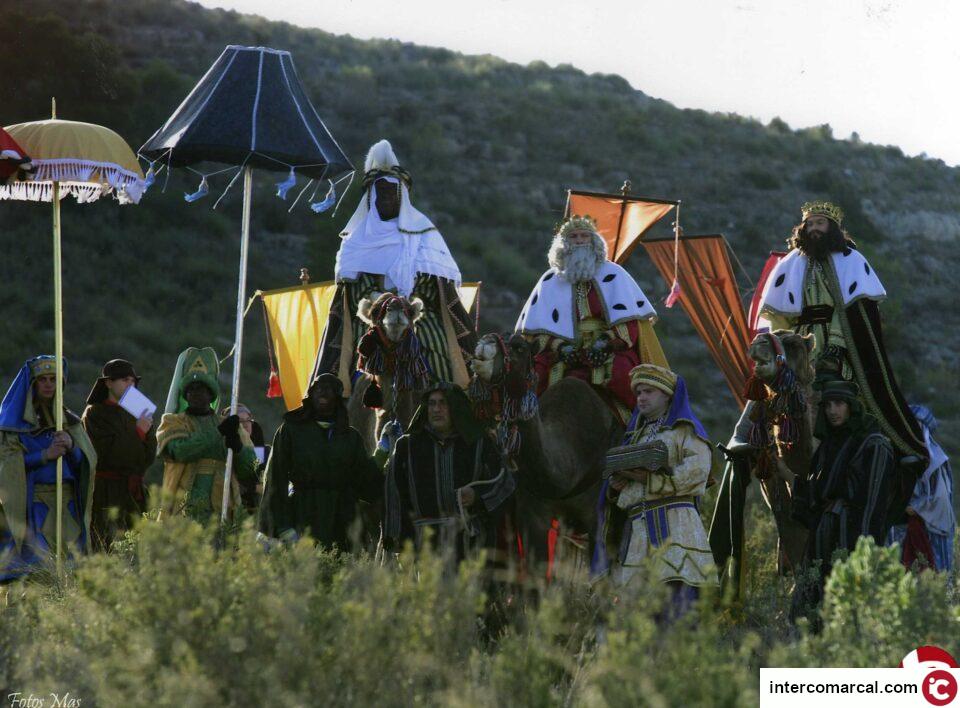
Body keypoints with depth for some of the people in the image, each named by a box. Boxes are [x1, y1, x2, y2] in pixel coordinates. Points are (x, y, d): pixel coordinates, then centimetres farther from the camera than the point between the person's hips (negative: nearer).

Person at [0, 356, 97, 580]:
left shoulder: (70, 420, 15)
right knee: (39, 564, -14)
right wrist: (45, 455, -16)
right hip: (31, 501, -4)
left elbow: (88, 460, 9)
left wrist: (71, 446, -11)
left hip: (68, 500, 4)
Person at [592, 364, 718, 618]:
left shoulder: (685, 430, 8)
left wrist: (648, 478, -12)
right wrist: (615, 485, 2)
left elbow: (697, 469, -11)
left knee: (682, 585, -18)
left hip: (673, 523, -6)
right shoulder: (635, 435, 28)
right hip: (636, 527, 6)